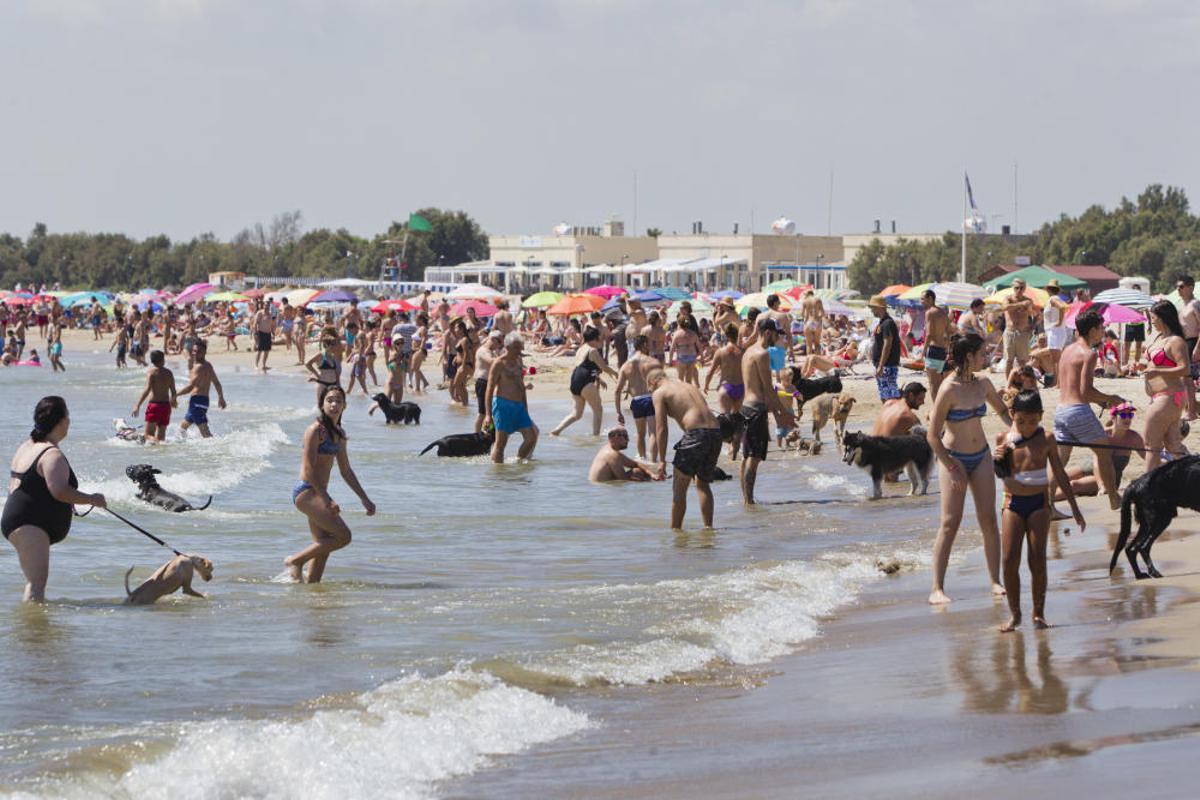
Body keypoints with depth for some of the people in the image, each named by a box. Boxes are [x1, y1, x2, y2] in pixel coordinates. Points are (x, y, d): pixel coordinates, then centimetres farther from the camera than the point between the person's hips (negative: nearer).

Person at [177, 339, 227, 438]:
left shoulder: (199, 367, -14)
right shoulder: (208, 365, 15)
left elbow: (190, 387, -20)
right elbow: (217, 383, 25)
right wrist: (221, 398, 36)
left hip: (197, 401, -10)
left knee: (205, 432, -17)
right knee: (182, 426, 22)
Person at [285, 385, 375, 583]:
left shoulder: (339, 434, 15)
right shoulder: (316, 430, -12)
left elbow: (346, 471, 22)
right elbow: (309, 468, -17)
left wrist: (365, 499, 20)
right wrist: (327, 499, -22)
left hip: (318, 493, 9)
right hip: (306, 491, -9)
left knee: (323, 546, 9)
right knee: (343, 535, -15)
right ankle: (295, 561, -5)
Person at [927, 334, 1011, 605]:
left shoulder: (983, 384, 2)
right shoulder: (949, 390, -17)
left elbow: (1003, 411, 21)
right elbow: (932, 435, -15)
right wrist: (952, 469, -16)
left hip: (981, 457, 6)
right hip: (953, 458, -6)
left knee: (988, 519, 3)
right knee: (950, 522, -9)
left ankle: (995, 581, 11)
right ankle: (937, 589, -7)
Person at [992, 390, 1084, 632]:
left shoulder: (1046, 439, 1)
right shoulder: (1004, 438, 3)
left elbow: (1060, 474, 8)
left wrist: (1075, 508, 10)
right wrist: (996, 458, -11)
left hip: (1039, 503, -1)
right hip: (1012, 503, 1)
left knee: (1037, 559, -5)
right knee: (1009, 560, -7)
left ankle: (1039, 612, 4)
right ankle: (1014, 613, 3)